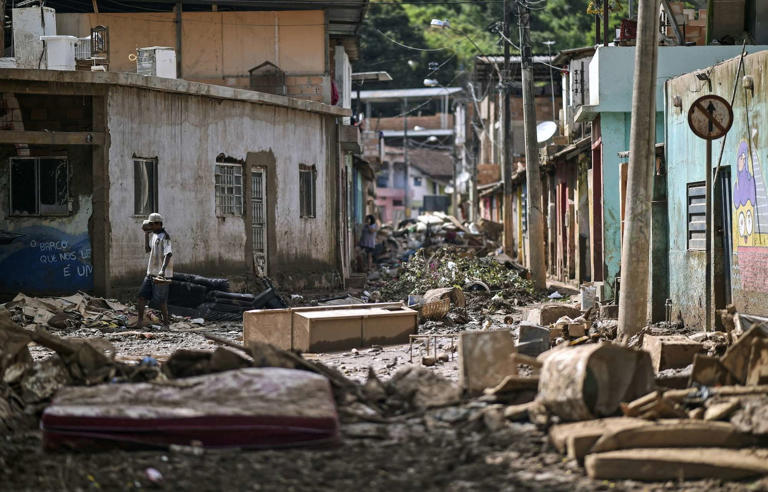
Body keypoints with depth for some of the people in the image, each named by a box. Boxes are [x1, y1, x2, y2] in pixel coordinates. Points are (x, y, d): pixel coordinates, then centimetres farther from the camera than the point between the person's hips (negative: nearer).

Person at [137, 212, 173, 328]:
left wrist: (163, 270, -37)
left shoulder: (164, 237, -14)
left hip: (162, 274, -9)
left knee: (161, 299, -5)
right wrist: (146, 233, 17)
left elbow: (168, 254, -25)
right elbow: (148, 249, 25)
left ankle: (166, 322, 6)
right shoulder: (154, 235, 14)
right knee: (142, 296, 5)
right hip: (151, 272, 9)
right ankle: (140, 320, 10)